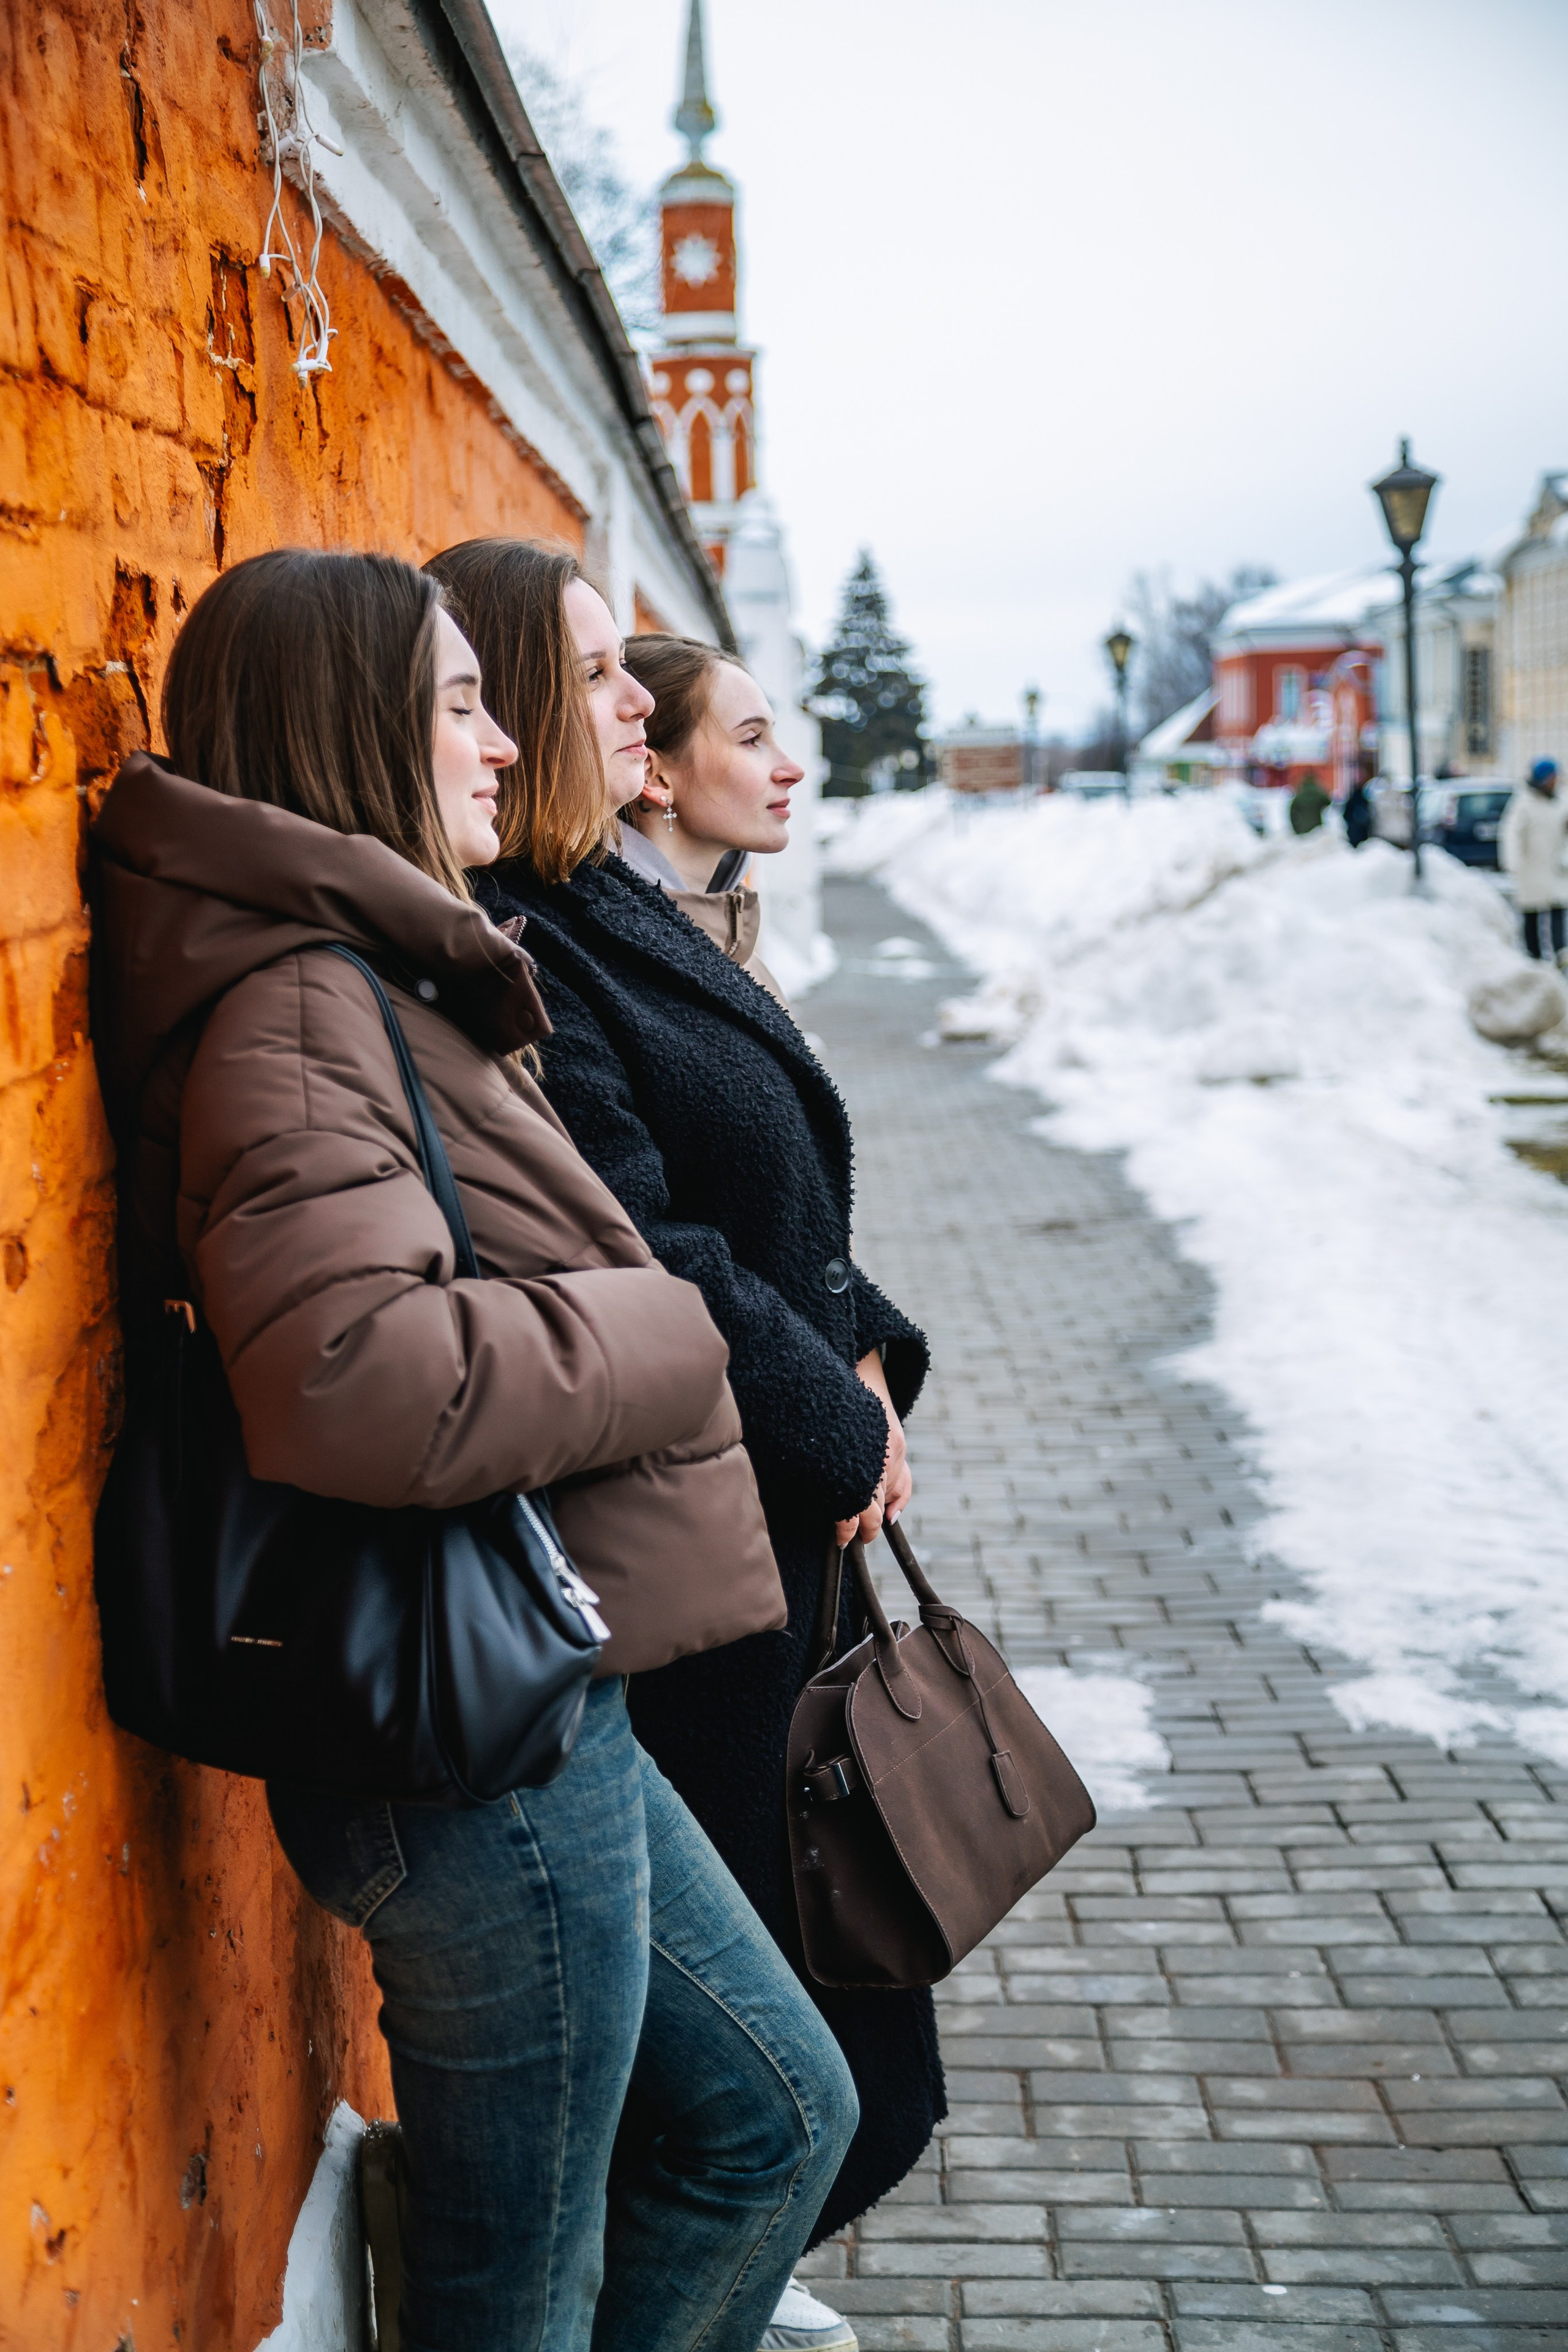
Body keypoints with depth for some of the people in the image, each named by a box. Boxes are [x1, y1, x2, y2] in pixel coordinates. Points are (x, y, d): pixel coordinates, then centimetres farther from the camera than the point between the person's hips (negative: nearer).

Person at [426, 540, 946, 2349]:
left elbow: (789, 1200, 15)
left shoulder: (631, 916, 11)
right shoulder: (514, 954, -19)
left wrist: (865, 1357, 2)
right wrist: (837, 1433, -13)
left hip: (778, 1509, 10)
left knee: (788, 1886, 20)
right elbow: (644, 1258, -23)